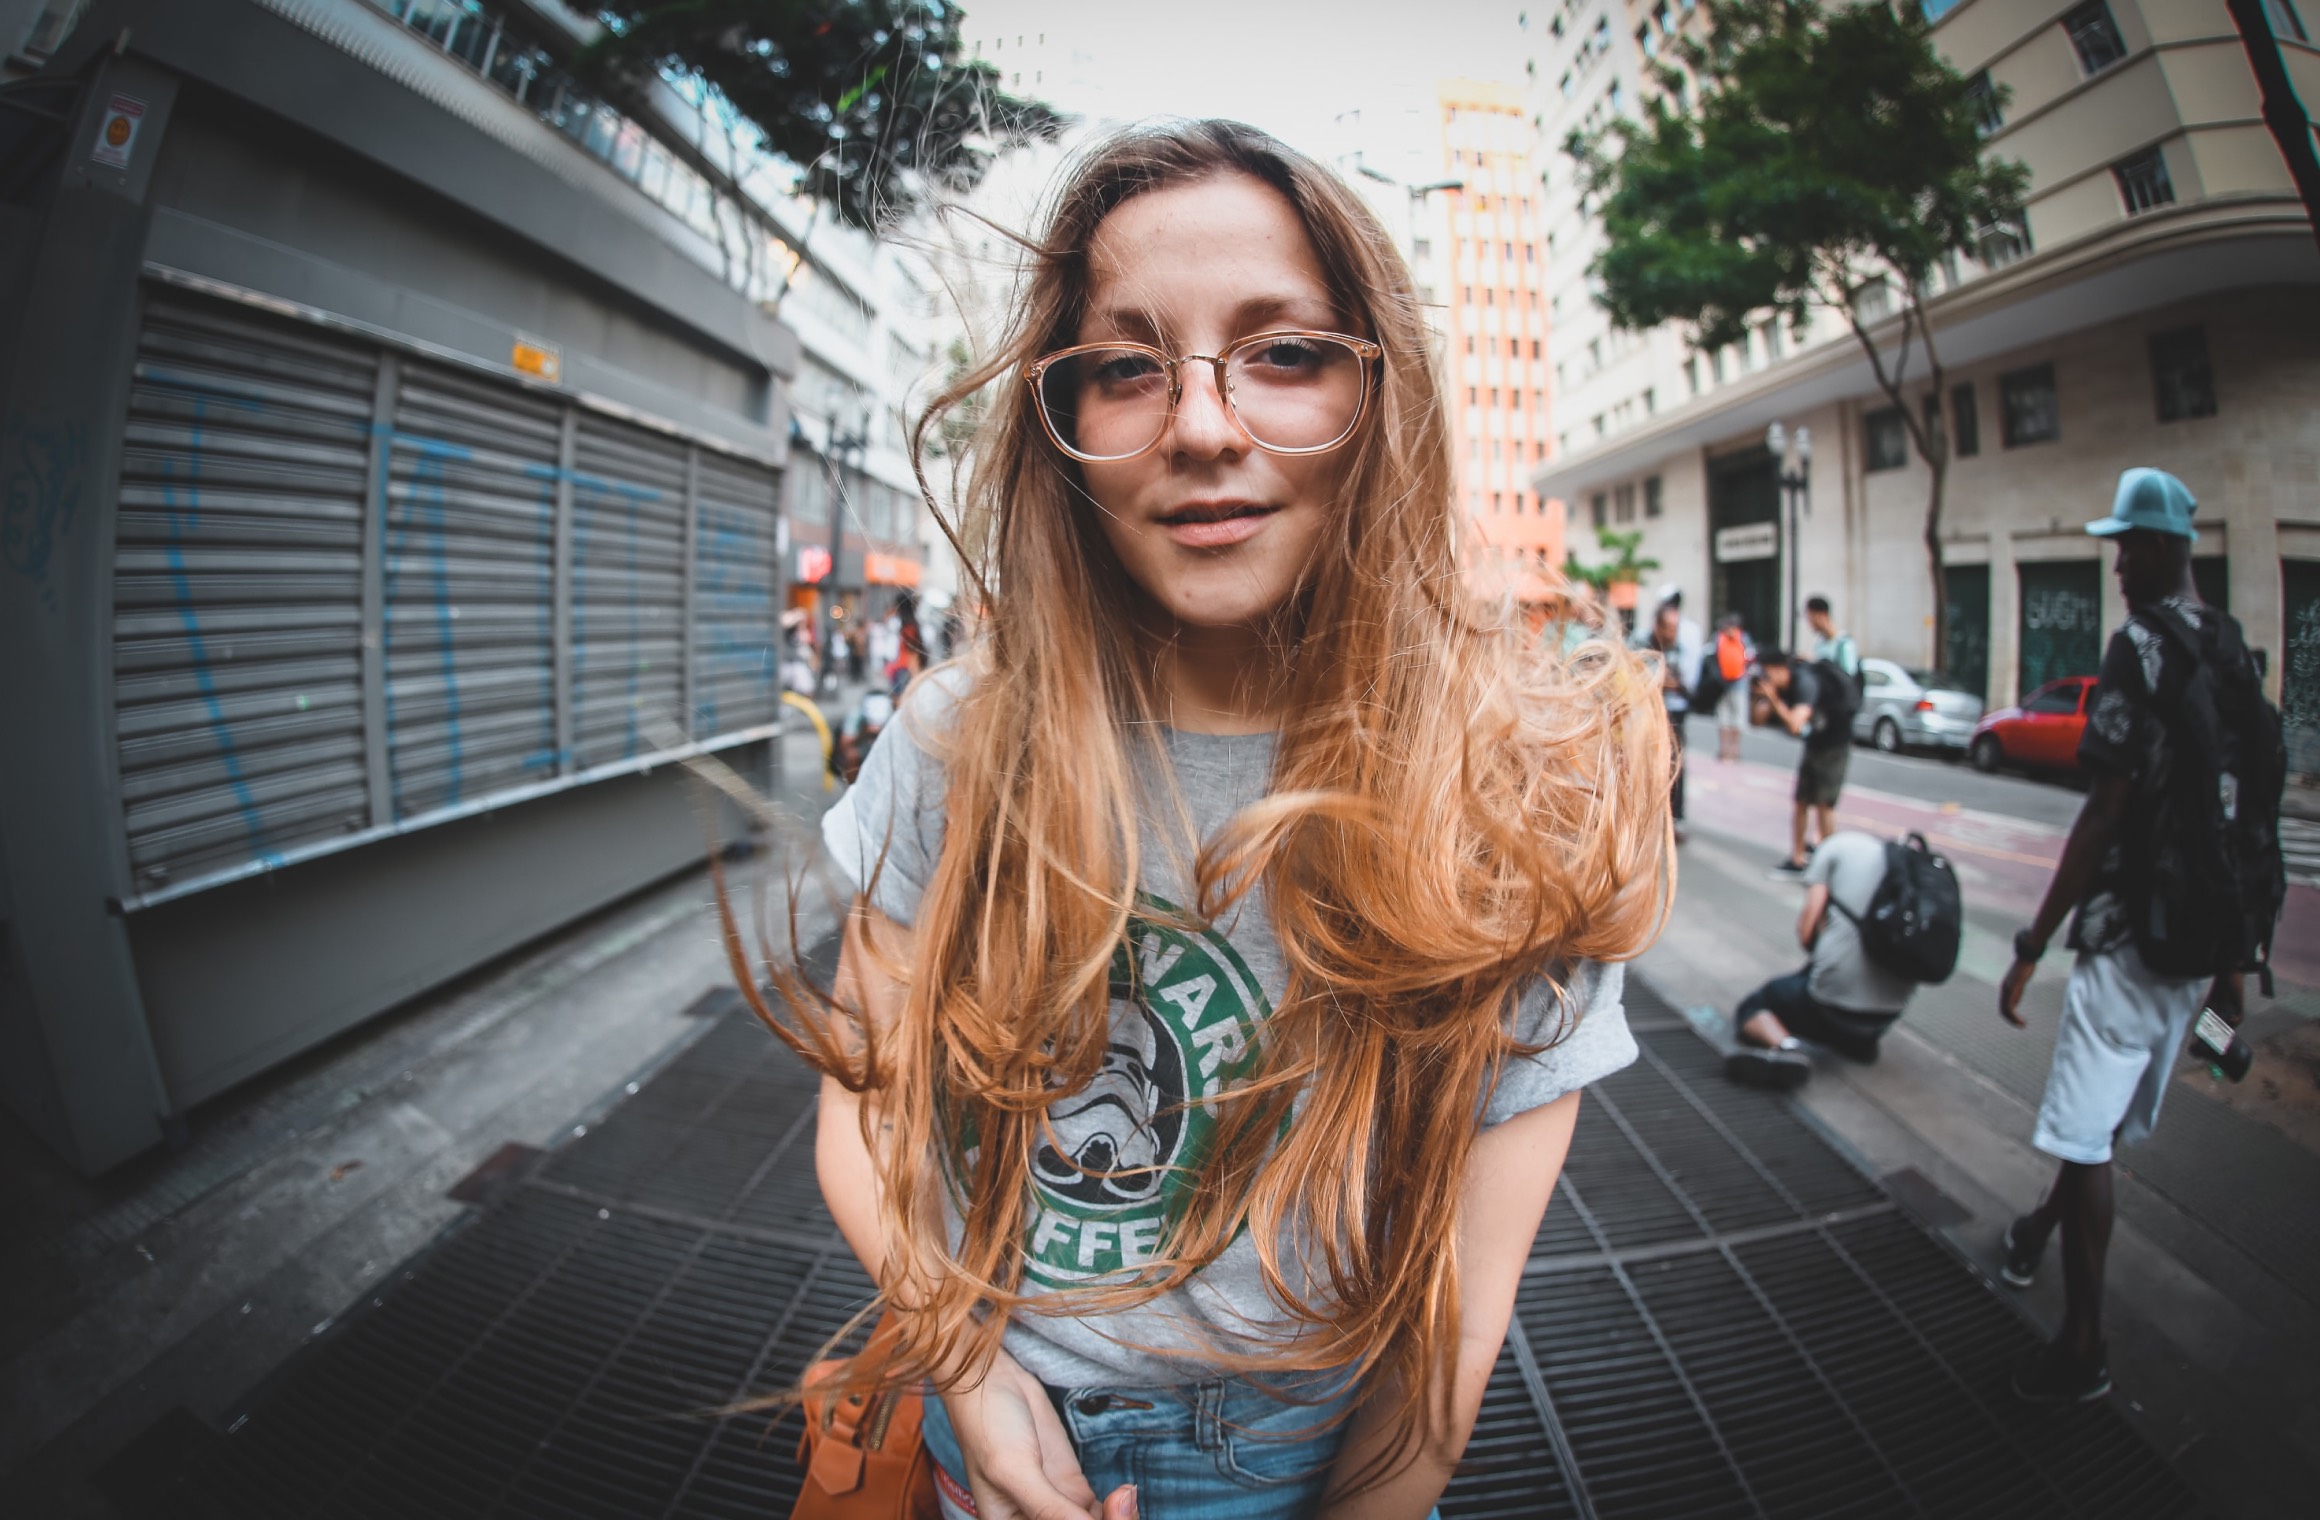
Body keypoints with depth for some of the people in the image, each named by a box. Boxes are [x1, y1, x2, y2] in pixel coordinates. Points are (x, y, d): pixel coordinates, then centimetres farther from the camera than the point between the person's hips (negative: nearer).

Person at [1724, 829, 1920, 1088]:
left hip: (1837, 992, -7)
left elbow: (1807, 929, -5)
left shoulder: (1836, 843, 5)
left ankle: (1784, 1046, -17)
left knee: (1753, 1007, 16)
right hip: (1892, 1009, 7)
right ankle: (1861, 1039, 16)